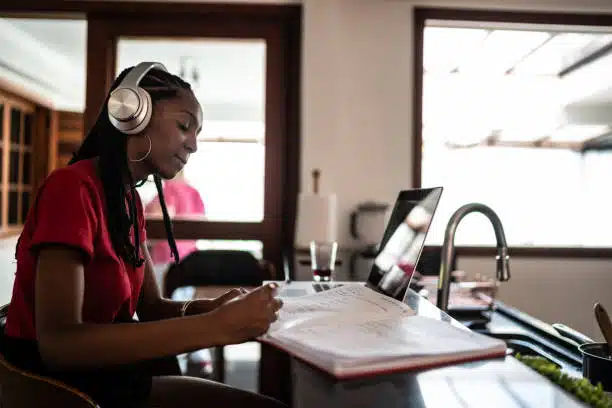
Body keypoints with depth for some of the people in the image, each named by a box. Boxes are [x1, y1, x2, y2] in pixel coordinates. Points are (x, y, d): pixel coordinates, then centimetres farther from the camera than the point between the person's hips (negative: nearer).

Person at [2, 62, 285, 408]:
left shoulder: (130, 201, 7)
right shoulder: (72, 187, -19)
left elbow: (151, 306, 6)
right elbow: (57, 342, -28)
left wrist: (212, 308, -15)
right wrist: (214, 327, -31)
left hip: (109, 375, 8)